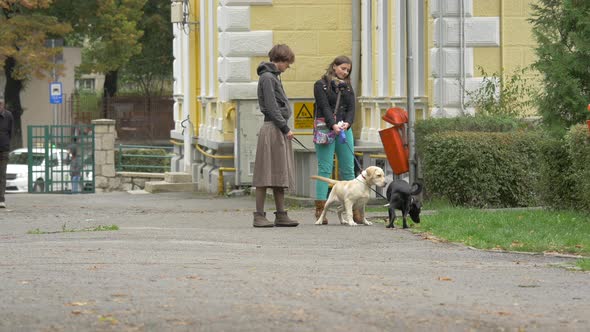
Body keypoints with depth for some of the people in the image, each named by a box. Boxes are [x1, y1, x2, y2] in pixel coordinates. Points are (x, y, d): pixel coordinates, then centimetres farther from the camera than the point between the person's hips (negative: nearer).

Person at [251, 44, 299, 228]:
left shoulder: (273, 77, 19)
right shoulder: (267, 77, -11)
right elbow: (271, 107, -16)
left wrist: (285, 128, 15)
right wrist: (285, 128, -15)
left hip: (279, 131, 10)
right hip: (271, 129, -10)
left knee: (280, 174, 9)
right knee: (266, 174, -8)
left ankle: (281, 215, 11)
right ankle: (259, 216, -7)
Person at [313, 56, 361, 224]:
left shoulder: (347, 87, 18)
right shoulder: (321, 85, 2)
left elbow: (351, 108, 6)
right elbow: (324, 107, -10)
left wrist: (347, 123, -14)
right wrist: (333, 125, -23)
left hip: (344, 130, 5)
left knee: (348, 170, 3)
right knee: (325, 169, -8)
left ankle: (353, 210, 4)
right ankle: (320, 209, -9)